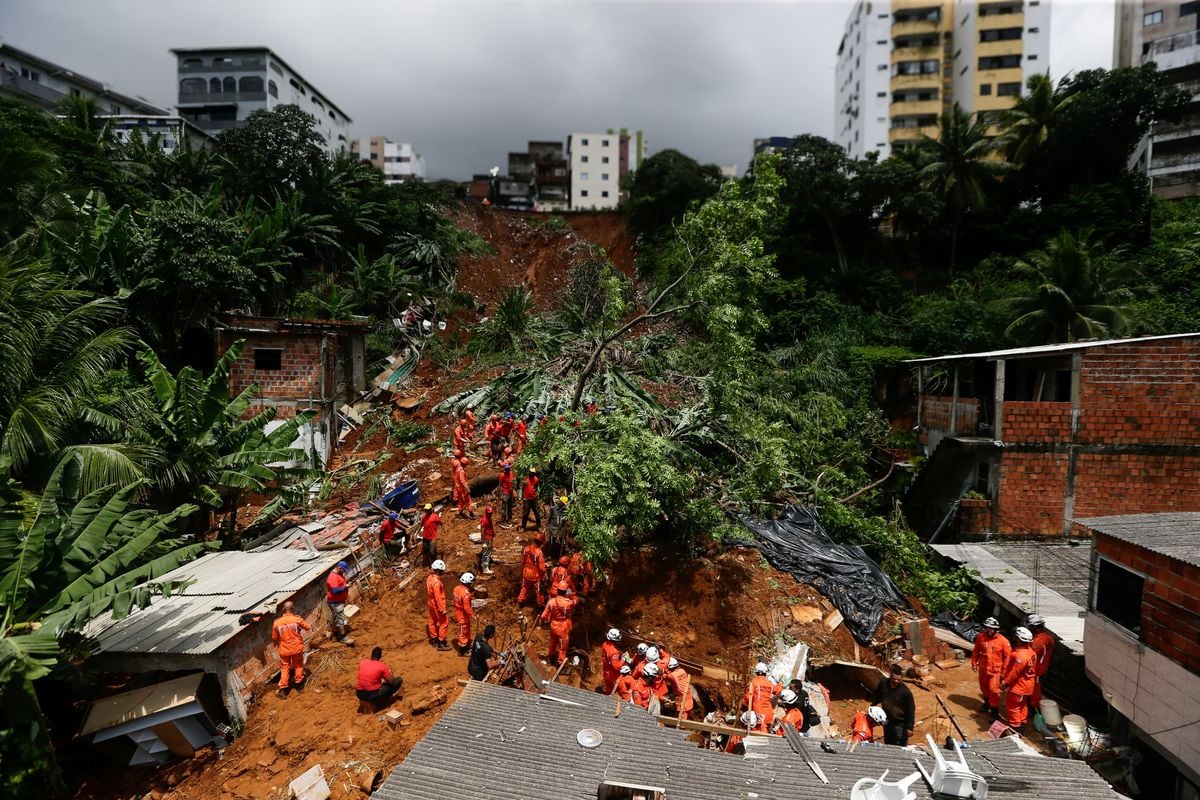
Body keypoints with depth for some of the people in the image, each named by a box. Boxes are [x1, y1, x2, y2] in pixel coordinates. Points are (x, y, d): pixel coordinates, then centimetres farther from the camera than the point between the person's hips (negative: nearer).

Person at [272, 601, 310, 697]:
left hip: (284, 650, 1)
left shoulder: (277, 622, -11)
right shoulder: (297, 619, -18)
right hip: (297, 648, -1)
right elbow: (308, 627, -3)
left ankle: (283, 689, 14)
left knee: (285, 668, 16)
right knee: (298, 665, 20)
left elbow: (275, 638, 1)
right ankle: (298, 683, 32)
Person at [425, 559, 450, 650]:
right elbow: (438, 597, -29)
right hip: (437, 606, -9)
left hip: (431, 604, 9)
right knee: (444, 622, 2)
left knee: (433, 621, 21)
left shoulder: (430, 578, -2)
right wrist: (442, 609, -23)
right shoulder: (436, 582, -31)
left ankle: (434, 639, 36)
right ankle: (441, 643, 8)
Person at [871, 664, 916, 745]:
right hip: (887, 720, 5)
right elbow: (877, 696, 9)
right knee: (888, 744, 20)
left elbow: (911, 709, -15)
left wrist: (910, 727, -13)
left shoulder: (906, 691, -23)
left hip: (900, 723, -5)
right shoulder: (883, 684, -11)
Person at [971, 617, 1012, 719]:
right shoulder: (980, 637, -8)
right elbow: (976, 651, 5)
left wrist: (1004, 671, -9)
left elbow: (1007, 656, -10)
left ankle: (994, 709, 14)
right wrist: (974, 663, 8)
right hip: (983, 668, 4)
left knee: (993, 689, -3)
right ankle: (987, 702, 45)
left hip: (995, 669, -4)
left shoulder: (1003, 641, -18)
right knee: (984, 686, 20)